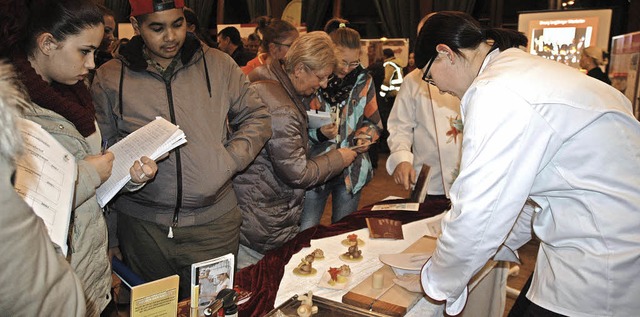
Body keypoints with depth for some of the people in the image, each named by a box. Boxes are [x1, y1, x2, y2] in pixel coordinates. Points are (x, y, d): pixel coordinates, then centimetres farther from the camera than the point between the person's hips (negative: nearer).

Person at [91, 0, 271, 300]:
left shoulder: (218, 65, 2)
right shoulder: (109, 78, 1)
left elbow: (257, 117, 7)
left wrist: (230, 161, -6)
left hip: (214, 222, 0)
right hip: (142, 225, 0)